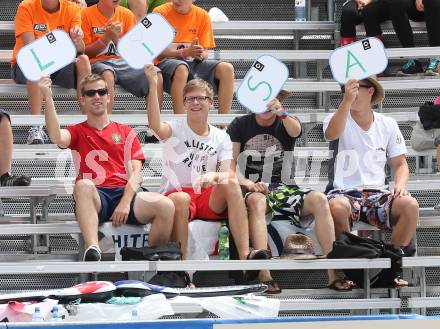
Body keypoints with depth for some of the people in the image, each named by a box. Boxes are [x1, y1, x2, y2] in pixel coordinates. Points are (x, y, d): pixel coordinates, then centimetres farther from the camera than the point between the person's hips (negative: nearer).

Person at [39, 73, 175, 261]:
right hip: (95, 197, -2)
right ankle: (92, 251, -53)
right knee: (83, 185, -39)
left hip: (125, 193, 2)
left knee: (166, 206, -28)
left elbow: (136, 172, 10)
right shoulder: (78, 132, 21)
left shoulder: (126, 132, 24)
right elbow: (57, 138, -5)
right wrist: (48, 97, -13)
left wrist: (125, 202, -9)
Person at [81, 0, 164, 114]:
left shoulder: (126, 14, 10)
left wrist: (116, 38, -11)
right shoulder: (86, 14, 0)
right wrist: (107, 36, -13)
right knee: (107, 75, -40)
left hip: (123, 61, 4)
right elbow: (86, 53, -2)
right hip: (98, 62, -3)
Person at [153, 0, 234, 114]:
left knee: (226, 68, -22)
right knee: (181, 68, -40)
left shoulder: (202, 15, 8)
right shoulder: (160, 12, -2)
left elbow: (204, 53, 8)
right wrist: (184, 52, -20)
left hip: (194, 62, 4)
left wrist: (200, 54, -17)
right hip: (166, 61, -4)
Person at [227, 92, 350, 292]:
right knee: (257, 201, -38)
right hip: (252, 190, -2)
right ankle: (264, 275, -48)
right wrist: (246, 182, -21)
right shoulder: (239, 125, 9)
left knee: (319, 199, -26)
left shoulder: (287, 123, 10)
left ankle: (333, 274, -29)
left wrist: (282, 114, -40)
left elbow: (295, 131, -17)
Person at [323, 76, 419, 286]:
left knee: (410, 205, -28)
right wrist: (347, 101, -37)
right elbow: (332, 134, -23)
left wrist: (400, 184, -8)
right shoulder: (338, 118, 3)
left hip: (377, 194, 2)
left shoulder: (387, 125, 12)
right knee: (337, 208, -39)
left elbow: (400, 164, 15)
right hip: (344, 193, -2)